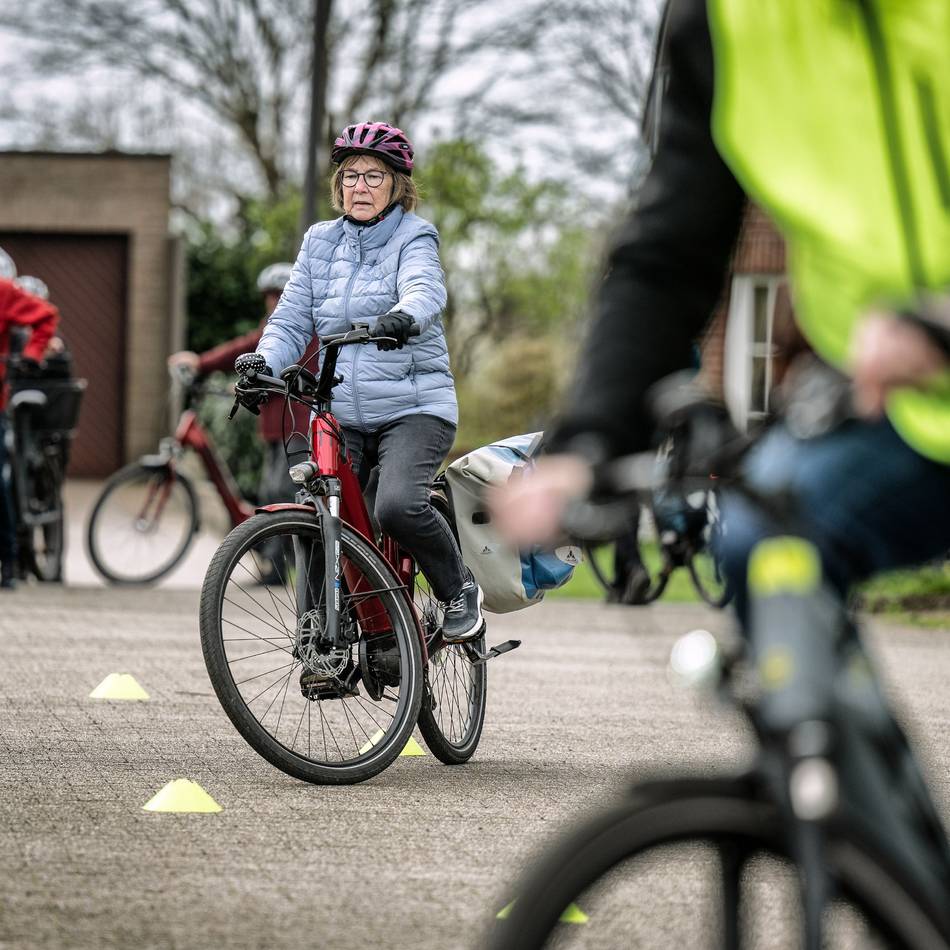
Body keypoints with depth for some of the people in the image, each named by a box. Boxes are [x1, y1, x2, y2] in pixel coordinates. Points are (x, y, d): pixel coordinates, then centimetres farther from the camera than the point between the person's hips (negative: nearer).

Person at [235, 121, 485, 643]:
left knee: (398, 506, -29)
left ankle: (459, 589, -3)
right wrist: (263, 363, -16)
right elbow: (291, 320, 6)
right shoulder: (320, 242, 11)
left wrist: (402, 317, -48)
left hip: (413, 408, -5)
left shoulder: (414, 237, -2)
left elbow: (425, 288, -24)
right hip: (342, 416, 5)